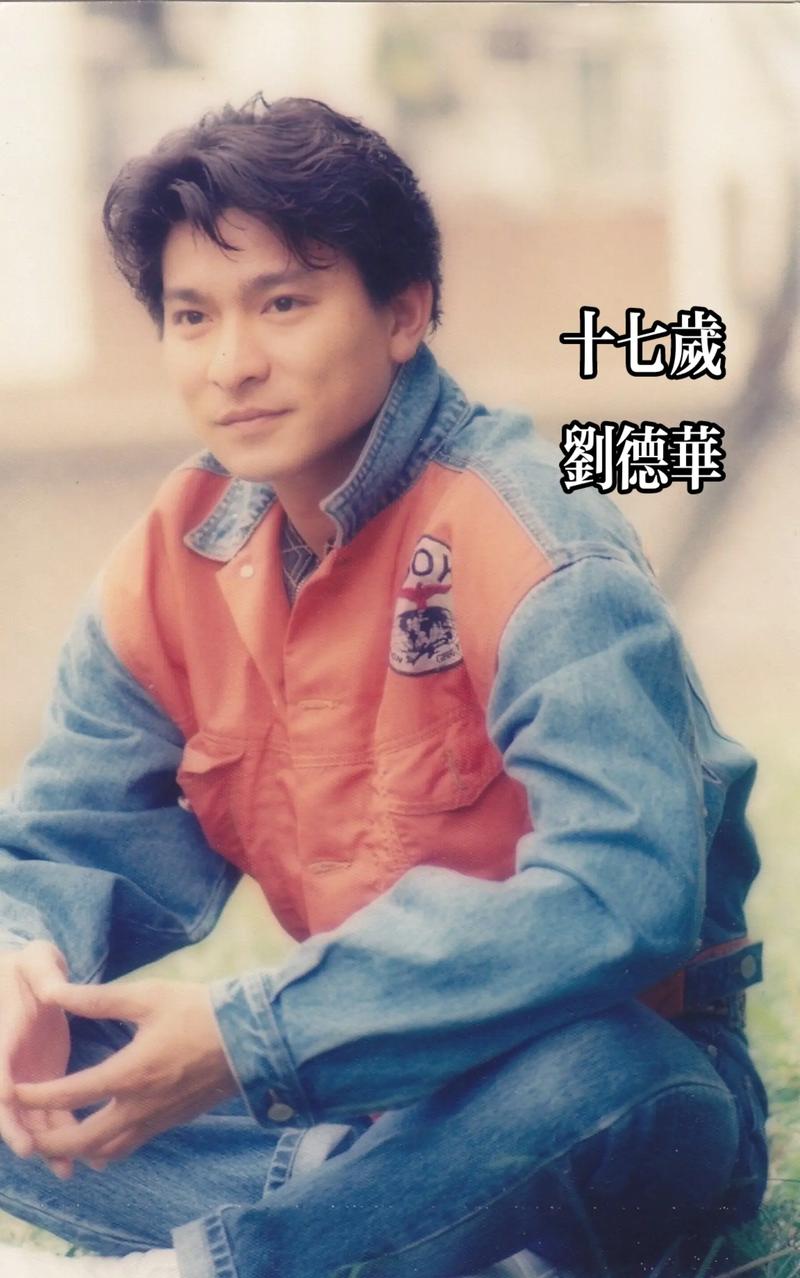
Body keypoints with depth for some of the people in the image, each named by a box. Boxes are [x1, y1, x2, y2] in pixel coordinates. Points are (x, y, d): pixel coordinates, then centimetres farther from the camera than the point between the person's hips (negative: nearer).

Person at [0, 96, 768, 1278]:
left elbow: (620, 890, -34)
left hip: (596, 1074, -6)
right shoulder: (177, 562, 0)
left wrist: (252, 1039, -37)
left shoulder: (535, 548, -20)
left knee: (590, 1073, -40)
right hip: (366, 1085, 6)